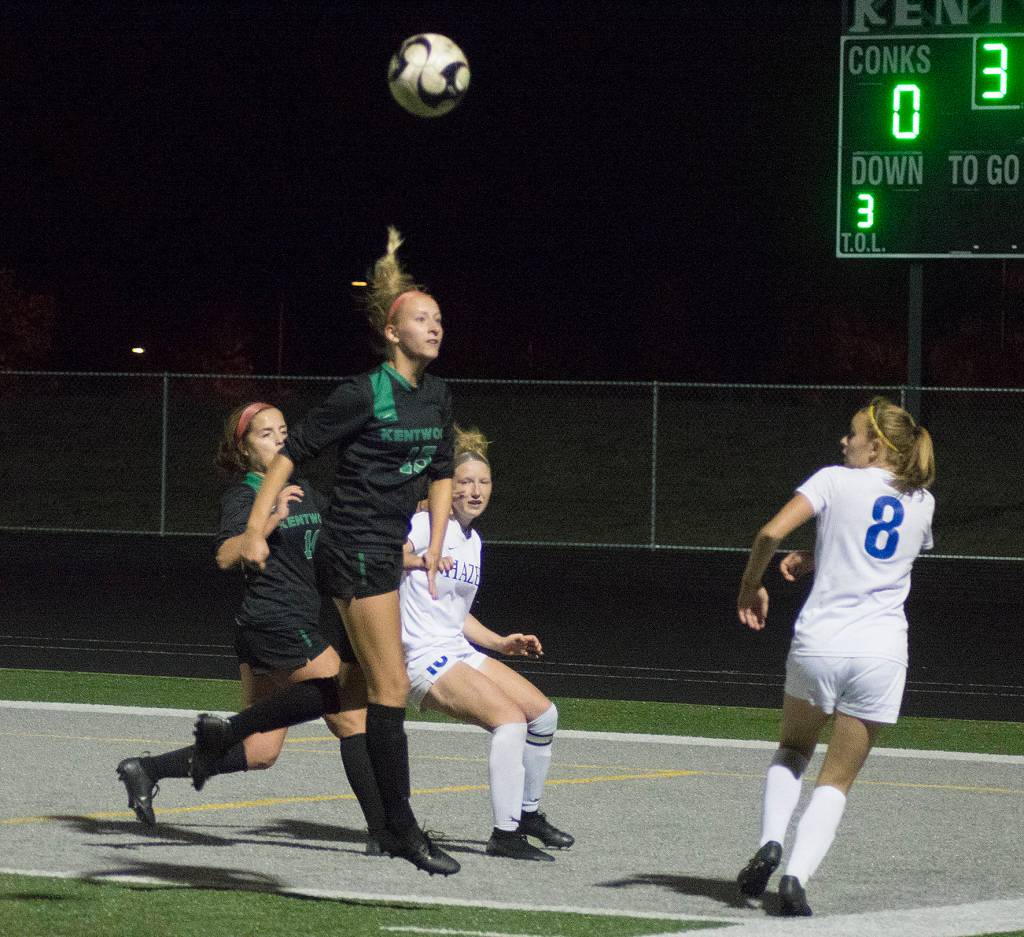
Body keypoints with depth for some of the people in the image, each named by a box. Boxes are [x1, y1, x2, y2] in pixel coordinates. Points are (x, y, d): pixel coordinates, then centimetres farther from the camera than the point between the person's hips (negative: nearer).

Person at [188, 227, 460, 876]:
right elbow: (293, 452, -7)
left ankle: (227, 732, 28)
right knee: (392, 687, -9)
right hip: (355, 548, -9)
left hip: (387, 553, 9)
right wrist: (256, 528, -10)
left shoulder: (438, 397, 9)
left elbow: (441, 475, 21)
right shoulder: (363, 395, -12)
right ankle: (403, 830, -3)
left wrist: (435, 546, 10)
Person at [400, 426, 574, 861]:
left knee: (543, 713, 9)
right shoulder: (428, 525, -10)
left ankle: (527, 812, 27)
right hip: (424, 659, -9)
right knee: (510, 719, -23)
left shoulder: (473, 541, 15)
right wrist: (419, 560, -43)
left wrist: (502, 643, 13)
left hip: (460, 652, 9)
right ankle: (505, 834, -20)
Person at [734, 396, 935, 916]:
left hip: (818, 643, -2)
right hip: (882, 653, 2)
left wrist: (751, 584, 3)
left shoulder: (836, 480, -2)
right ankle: (796, 876, -12)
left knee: (792, 749, 24)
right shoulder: (922, 502, 11)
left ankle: (770, 843, 3)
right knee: (837, 781, 8)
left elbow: (771, 533, -13)